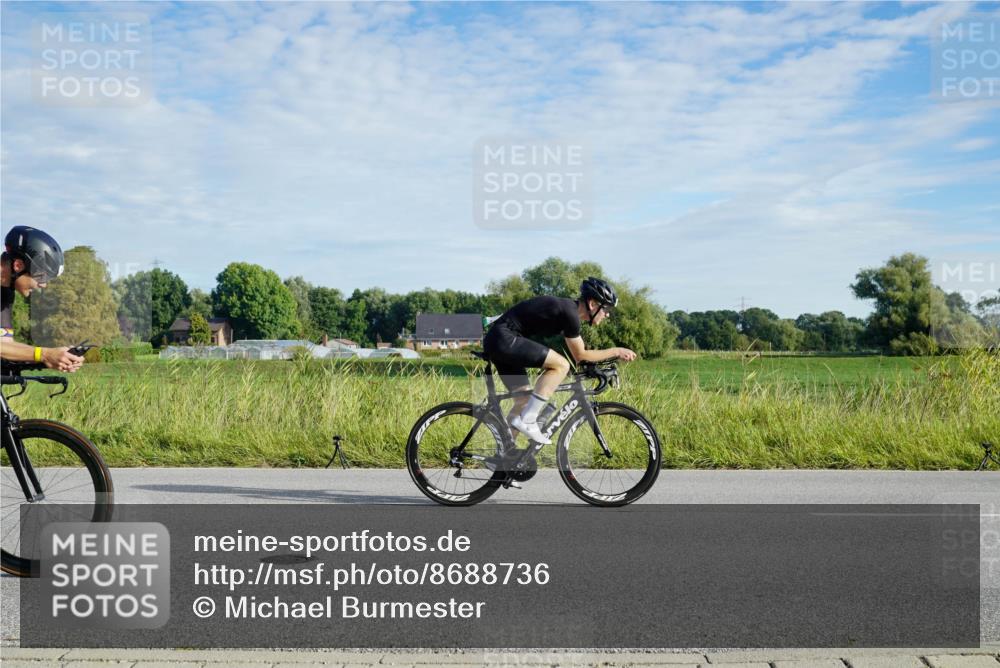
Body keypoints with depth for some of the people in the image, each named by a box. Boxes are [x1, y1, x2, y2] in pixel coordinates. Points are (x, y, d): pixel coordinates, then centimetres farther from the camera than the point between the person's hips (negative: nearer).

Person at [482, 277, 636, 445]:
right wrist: (617, 351, 2)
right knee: (561, 365, -16)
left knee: (524, 400, 13)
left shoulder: (567, 308, 15)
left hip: (497, 342, 10)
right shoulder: (569, 312, -13)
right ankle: (527, 420, -13)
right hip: (504, 338, -10)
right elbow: (580, 356, -5)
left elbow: (579, 353, 25)